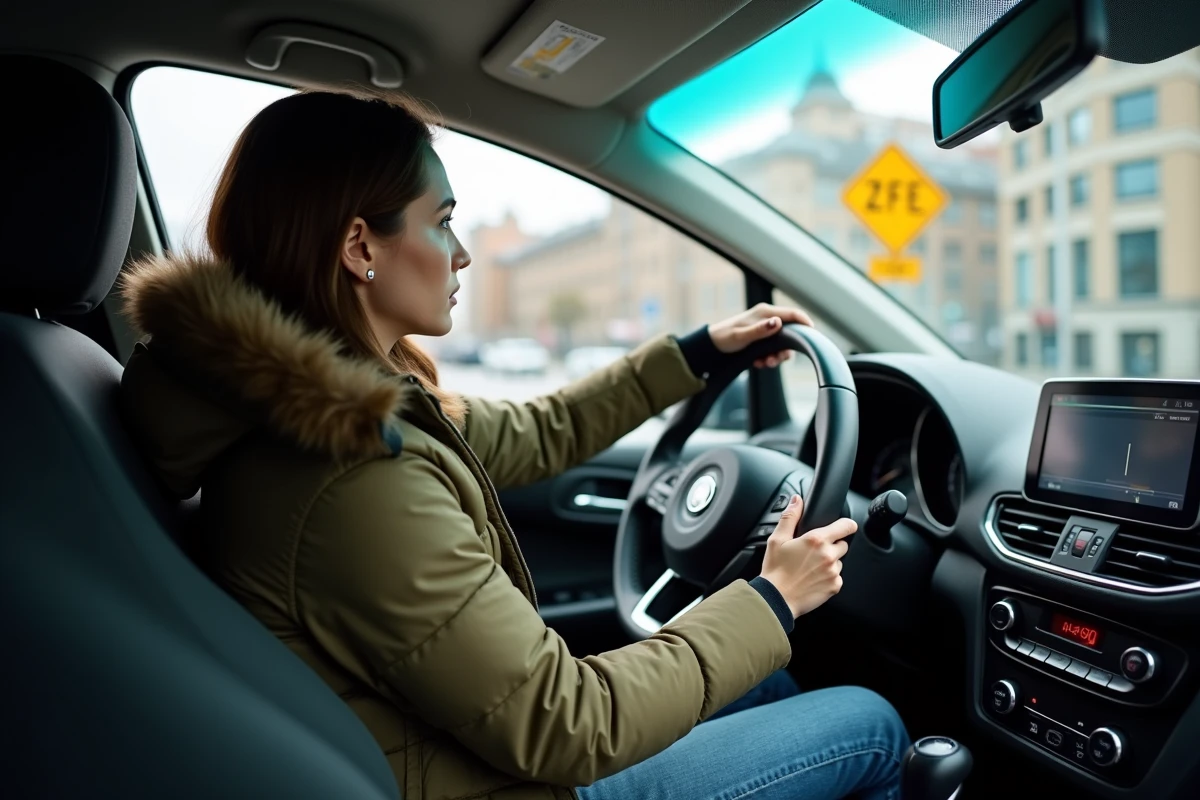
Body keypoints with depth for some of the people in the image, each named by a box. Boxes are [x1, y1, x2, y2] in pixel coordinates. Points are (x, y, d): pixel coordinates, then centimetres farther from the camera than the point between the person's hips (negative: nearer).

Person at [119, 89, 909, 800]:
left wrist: (699, 351, 12)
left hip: (481, 734, 8)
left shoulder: (325, 397, -4)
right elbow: (569, 729, -27)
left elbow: (531, 436, 7)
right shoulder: (360, 481, -34)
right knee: (869, 725, 5)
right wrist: (771, 602, -15)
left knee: (766, 685, 21)